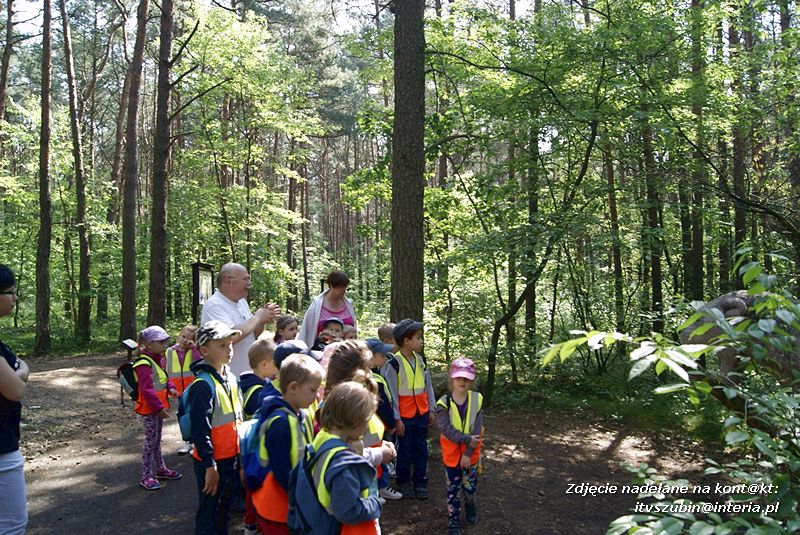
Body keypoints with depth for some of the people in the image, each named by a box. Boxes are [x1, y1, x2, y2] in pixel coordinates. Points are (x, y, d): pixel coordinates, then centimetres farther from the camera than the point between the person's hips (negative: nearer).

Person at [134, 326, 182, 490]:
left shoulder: (158, 360, 8)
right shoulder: (144, 364, -22)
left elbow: (164, 378, 20)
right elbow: (147, 389, -26)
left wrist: (171, 387, -1)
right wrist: (159, 408, -23)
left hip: (158, 408, 9)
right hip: (148, 410, -9)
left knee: (157, 439, 19)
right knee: (151, 440, -3)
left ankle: (161, 469, 31)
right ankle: (146, 476, 6)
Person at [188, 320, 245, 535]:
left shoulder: (231, 378, 5)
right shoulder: (203, 385, -22)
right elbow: (200, 430, -22)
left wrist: (240, 450, 15)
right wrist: (209, 466, -20)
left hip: (231, 456, 8)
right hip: (212, 461, -8)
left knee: (225, 508, 22)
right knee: (209, 512, 7)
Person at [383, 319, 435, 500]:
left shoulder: (420, 359, 2)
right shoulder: (394, 363, -15)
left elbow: (428, 385, 9)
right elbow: (392, 393, -13)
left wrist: (430, 409, 9)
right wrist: (397, 419, -12)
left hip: (421, 413, 5)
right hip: (405, 416, -5)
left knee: (421, 451, 12)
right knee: (405, 451, 10)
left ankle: (420, 482, 26)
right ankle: (404, 482, 28)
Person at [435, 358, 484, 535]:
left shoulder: (477, 400, -12)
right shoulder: (444, 402, -15)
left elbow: (476, 430, -13)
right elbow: (446, 429, -22)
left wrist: (468, 453, -16)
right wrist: (466, 439, -28)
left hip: (471, 451, 1)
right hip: (451, 451, -1)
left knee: (470, 484, 15)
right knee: (453, 486, 8)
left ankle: (470, 505, 45)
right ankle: (453, 520, 24)